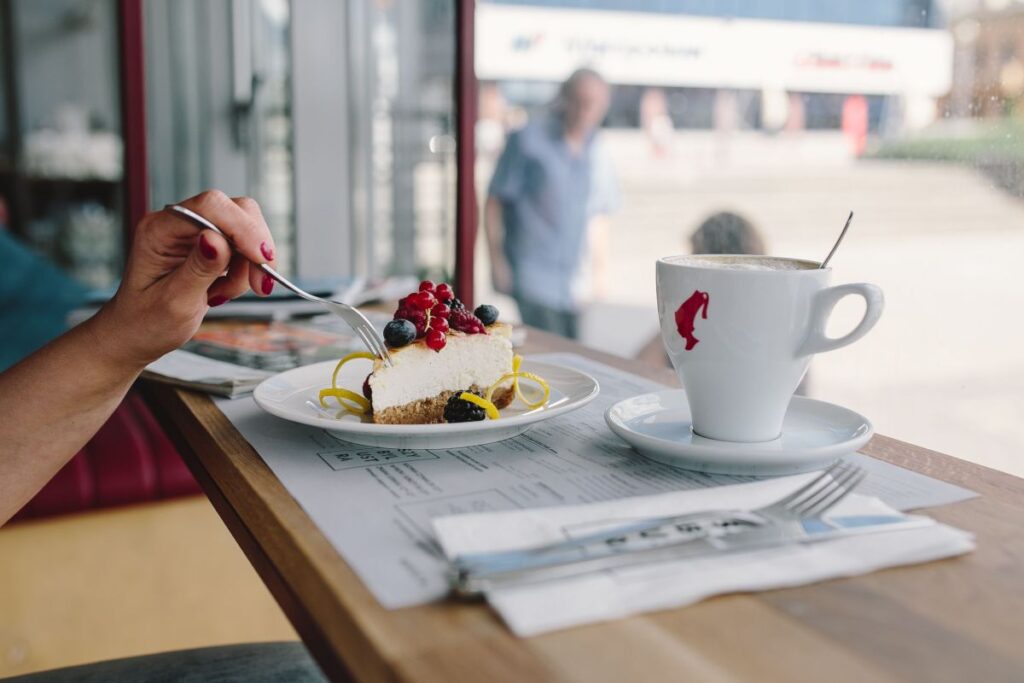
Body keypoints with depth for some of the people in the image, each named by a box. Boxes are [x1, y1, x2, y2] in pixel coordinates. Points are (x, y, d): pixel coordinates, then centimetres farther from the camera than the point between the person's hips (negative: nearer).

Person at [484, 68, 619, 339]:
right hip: (531, 274, -5)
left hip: (573, 285, 5)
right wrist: (497, 261, -7)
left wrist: (600, 271, 15)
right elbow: (494, 201, -1)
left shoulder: (596, 155, 13)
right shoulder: (528, 141, -3)